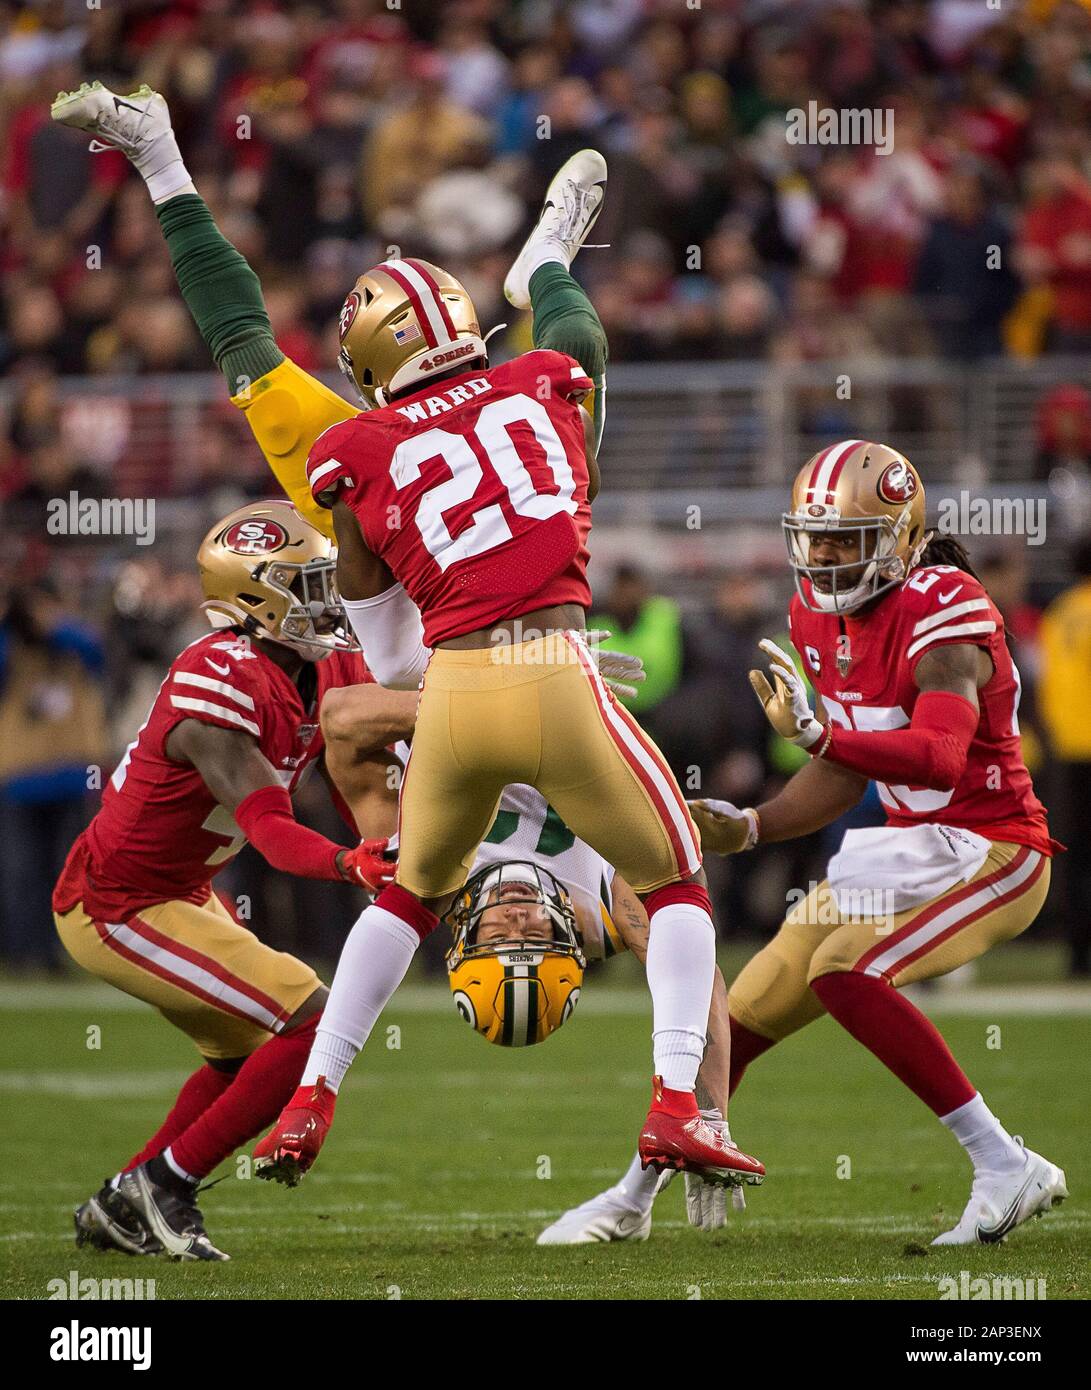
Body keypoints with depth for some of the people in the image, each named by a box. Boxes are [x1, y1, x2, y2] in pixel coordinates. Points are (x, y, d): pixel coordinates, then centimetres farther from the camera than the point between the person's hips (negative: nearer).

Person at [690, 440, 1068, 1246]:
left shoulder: (941, 612, -22)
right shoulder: (820, 615, 4)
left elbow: (942, 758, -39)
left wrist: (818, 732, -49)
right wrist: (746, 829, -1)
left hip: (991, 852, -9)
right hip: (907, 847, 9)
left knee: (845, 973, -29)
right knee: (750, 1009, 8)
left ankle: (1009, 1170, -25)